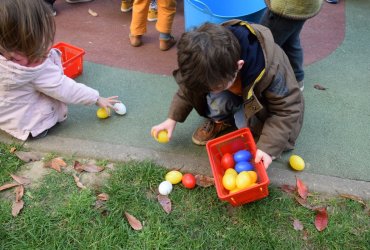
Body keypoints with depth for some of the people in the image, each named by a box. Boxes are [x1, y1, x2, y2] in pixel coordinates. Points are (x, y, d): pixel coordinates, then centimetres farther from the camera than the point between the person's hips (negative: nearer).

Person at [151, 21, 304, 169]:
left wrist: (267, 147, -37)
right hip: (237, 97, 4)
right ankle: (220, 121, 3)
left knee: (244, 120, -35)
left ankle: (256, 126, 1)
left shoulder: (271, 70, -41)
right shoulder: (210, 64, -29)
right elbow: (190, 86, -9)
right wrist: (172, 118, -11)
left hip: (261, 103, -3)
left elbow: (288, 109, -29)